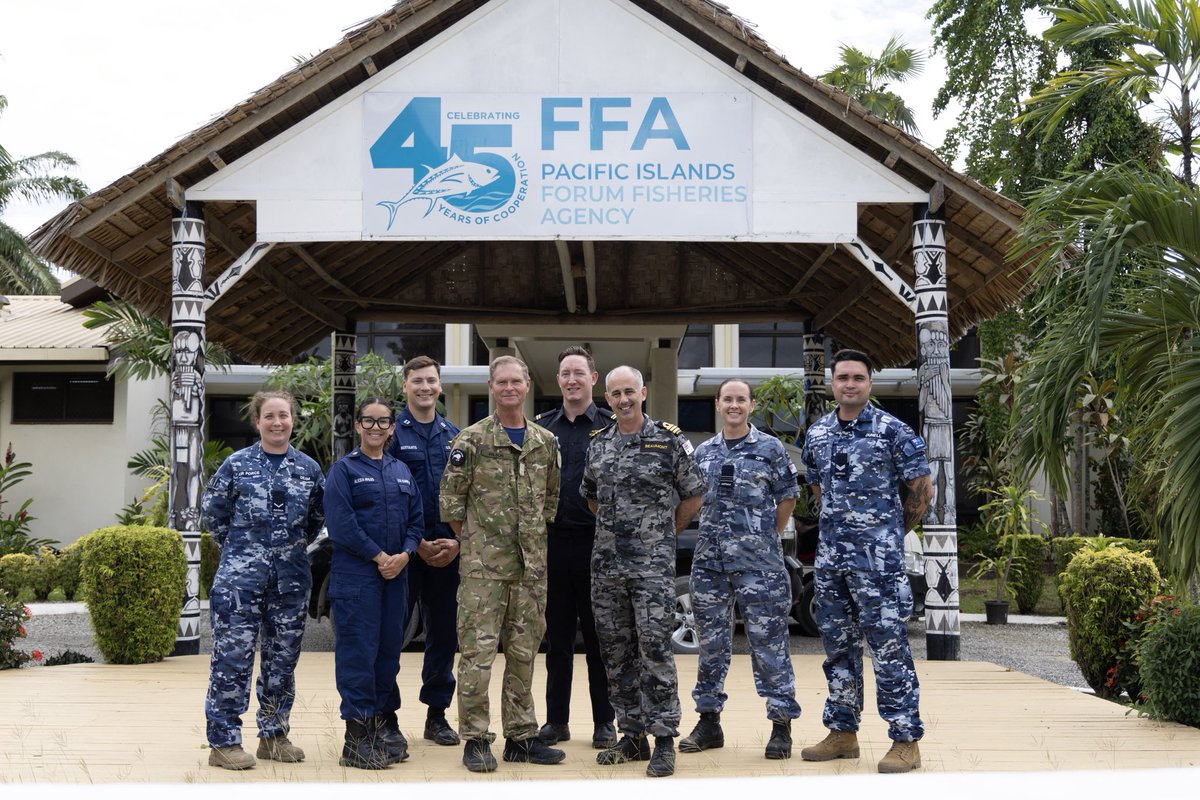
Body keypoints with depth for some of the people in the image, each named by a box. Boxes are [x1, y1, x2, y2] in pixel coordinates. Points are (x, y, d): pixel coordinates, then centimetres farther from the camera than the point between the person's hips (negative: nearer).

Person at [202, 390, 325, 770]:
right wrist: (239, 547, 5)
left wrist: (296, 545, 10)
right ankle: (223, 741, 4)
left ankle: (274, 735, 23)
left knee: (283, 657, 10)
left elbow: (319, 516, 18)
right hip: (241, 577, -3)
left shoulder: (308, 468, 6)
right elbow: (211, 510, 7)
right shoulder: (237, 464, -1)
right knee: (233, 656, -4)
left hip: (290, 578, 4)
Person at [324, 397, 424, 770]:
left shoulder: (401, 471, 15)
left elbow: (416, 519, 13)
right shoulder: (344, 469, -1)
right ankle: (357, 735, -1)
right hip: (356, 574, -5)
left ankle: (384, 720, 20)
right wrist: (378, 556, -13)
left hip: (396, 573, 6)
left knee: (390, 648, 10)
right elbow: (341, 523, -11)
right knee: (358, 651, -5)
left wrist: (405, 554, -5)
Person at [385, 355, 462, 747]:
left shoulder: (455, 436, 11)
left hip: (448, 550, 4)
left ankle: (437, 714, 20)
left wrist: (457, 541, -4)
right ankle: (386, 715, 10)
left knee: (444, 633, 9)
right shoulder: (392, 433, -2)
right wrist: (416, 544, -11)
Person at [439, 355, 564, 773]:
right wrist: (471, 539, -1)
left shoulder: (545, 441, 9)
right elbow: (450, 498, -2)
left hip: (531, 565, 5)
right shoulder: (472, 440, -4)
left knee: (524, 652, 11)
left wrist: (537, 533, 13)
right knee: (477, 652, -3)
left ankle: (521, 736, 20)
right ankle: (475, 739, 7)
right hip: (483, 564, -4)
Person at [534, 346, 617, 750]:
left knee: (599, 637, 4)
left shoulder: (611, 426, 2)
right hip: (553, 543, 3)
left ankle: (604, 721, 14)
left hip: (596, 545, -3)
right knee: (557, 638, 10)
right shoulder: (542, 427, 10)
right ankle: (556, 720, 19)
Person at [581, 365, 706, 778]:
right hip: (606, 564, 5)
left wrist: (662, 533, 7)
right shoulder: (598, 444, 10)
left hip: (653, 565, -5)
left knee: (654, 649, -8)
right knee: (617, 652, 9)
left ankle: (664, 740, 1)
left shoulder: (669, 440, -4)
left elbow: (693, 496, 4)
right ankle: (633, 736, 19)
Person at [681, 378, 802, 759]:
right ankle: (708, 721, 21)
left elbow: (788, 497, 5)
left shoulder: (770, 448, 0)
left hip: (758, 562, -4)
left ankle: (781, 723, 7)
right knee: (711, 642, 10)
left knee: (768, 642, -2)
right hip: (710, 559, 4)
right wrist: (715, 534, 10)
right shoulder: (703, 452, 11)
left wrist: (766, 538, 5)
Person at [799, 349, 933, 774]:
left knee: (889, 647, -5)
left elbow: (922, 489, -2)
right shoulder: (817, 433, 9)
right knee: (837, 646, 12)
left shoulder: (892, 431, -6)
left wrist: (893, 529, 7)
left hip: (878, 557, -6)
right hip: (831, 553, 6)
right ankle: (843, 733, 23)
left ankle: (905, 741, 2)